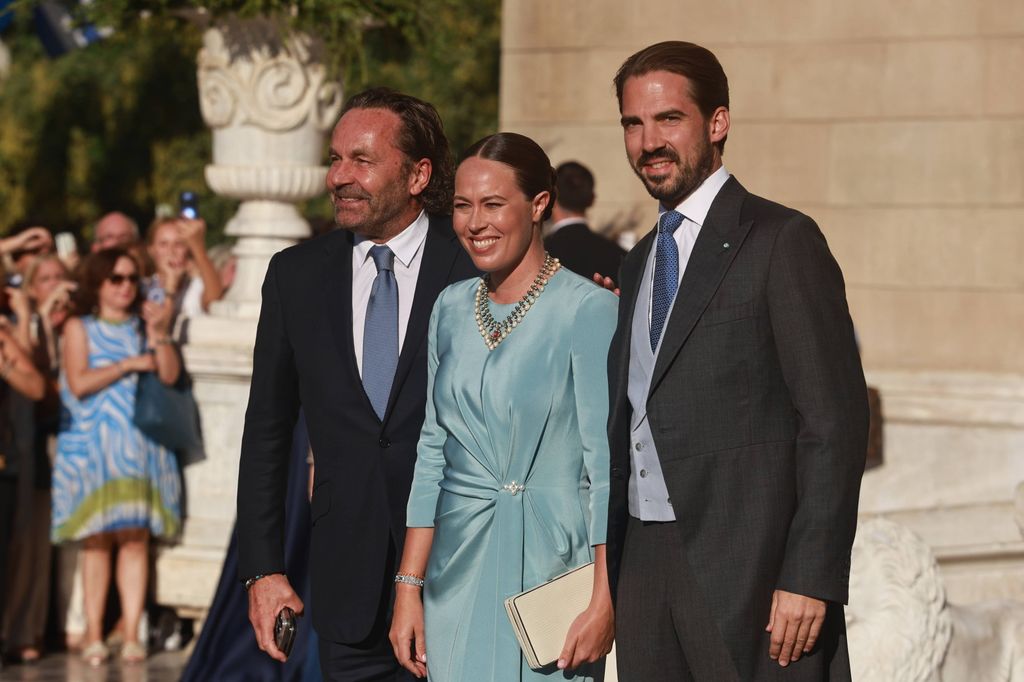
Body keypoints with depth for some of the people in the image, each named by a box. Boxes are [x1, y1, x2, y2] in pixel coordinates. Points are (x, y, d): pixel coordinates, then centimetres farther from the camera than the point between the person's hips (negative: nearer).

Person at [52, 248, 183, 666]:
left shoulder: (144, 326, 16)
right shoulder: (79, 327, 7)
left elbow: (170, 375, 3)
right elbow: (79, 383, -7)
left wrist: (158, 334, -7)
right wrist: (128, 365, -8)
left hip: (140, 448, 2)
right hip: (94, 449, -2)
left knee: (135, 539, -4)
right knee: (96, 541, -4)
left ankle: (132, 636, -4)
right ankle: (94, 636, 0)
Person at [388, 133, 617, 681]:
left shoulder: (588, 310, -9)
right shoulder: (451, 308, 9)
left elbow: (607, 463, -11)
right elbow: (432, 454, 12)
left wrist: (604, 603, -16)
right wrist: (409, 588, 7)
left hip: (548, 568, -5)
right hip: (458, 574, 5)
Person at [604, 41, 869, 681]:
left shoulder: (782, 241, -6)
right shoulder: (640, 263, 18)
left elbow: (835, 420, -11)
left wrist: (810, 579, -17)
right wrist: (605, 579, 14)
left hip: (748, 573, -7)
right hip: (644, 563, 7)